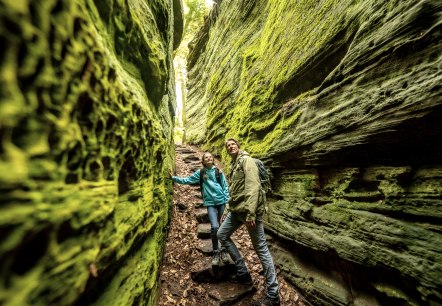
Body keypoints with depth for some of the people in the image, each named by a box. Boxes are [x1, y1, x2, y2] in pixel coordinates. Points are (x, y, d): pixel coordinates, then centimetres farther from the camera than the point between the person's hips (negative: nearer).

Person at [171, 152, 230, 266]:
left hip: (221, 201, 1)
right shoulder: (200, 172, 4)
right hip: (210, 203, -1)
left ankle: (223, 250, 29)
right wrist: (173, 178, 1)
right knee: (214, 227, -14)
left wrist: (227, 199, 1)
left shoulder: (218, 171, 4)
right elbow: (187, 180, 6)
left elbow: (225, 185, 6)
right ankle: (216, 252, 7)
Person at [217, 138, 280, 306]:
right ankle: (243, 273, 24)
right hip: (236, 210, 10)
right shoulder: (233, 166, 20)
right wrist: (227, 211, 22)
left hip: (248, 209, -10)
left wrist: (251, 213, -26)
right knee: (222, 235, 14)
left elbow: (253, 187, -19)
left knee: (261, 249, -2)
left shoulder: (246, 160, -7)